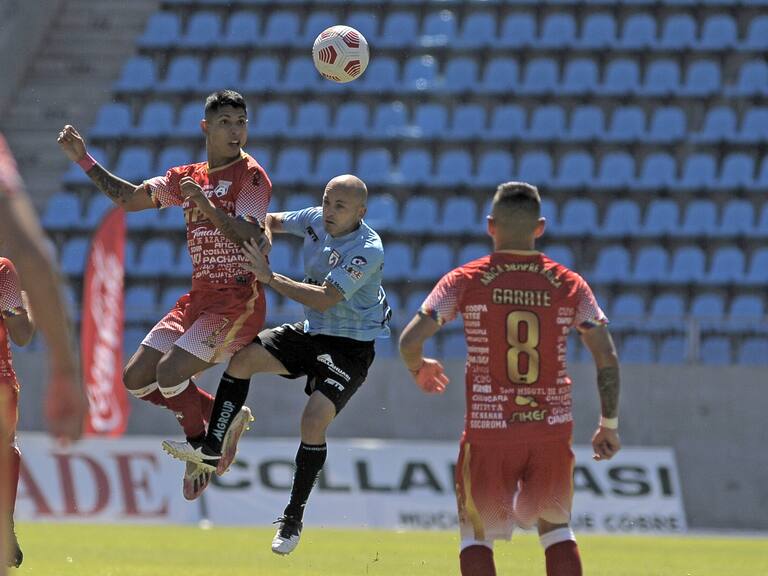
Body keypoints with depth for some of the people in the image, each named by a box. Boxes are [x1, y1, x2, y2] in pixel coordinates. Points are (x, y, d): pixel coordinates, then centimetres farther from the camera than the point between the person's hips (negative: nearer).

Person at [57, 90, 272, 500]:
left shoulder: (251, 176, -9)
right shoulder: (187, 178, 12)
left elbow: (250, 237, -21)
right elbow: (129, 198, 16)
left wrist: (207, 205, -33)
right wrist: (83, 159, 11)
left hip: (239, 301, -8)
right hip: (199, 297, 8)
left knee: (170, 373, -19)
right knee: (137, 378, 4)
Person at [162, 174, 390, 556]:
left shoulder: (367, 250, -25)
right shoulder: (315, 220, -4)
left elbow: (325, 298, -33)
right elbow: (273, 222, 19)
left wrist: (269, 278, -31)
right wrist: (260, 242, -4)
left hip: (350, 347, -7)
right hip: (311, 333, 7)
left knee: (314, 420, -20)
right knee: (244, 357, -8)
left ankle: (293, 519, -7)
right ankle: (211, 449, -1)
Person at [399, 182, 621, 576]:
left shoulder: (464, 281, -4)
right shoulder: (569, 285, 1)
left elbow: (409, 341, -8)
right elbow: (607, 358, 0)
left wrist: (419, 369, 15)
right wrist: (609, 426, 10)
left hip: (488, 429, -2)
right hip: (553, 427, 2)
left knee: (476, 536, 11)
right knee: (557, 529, 19)